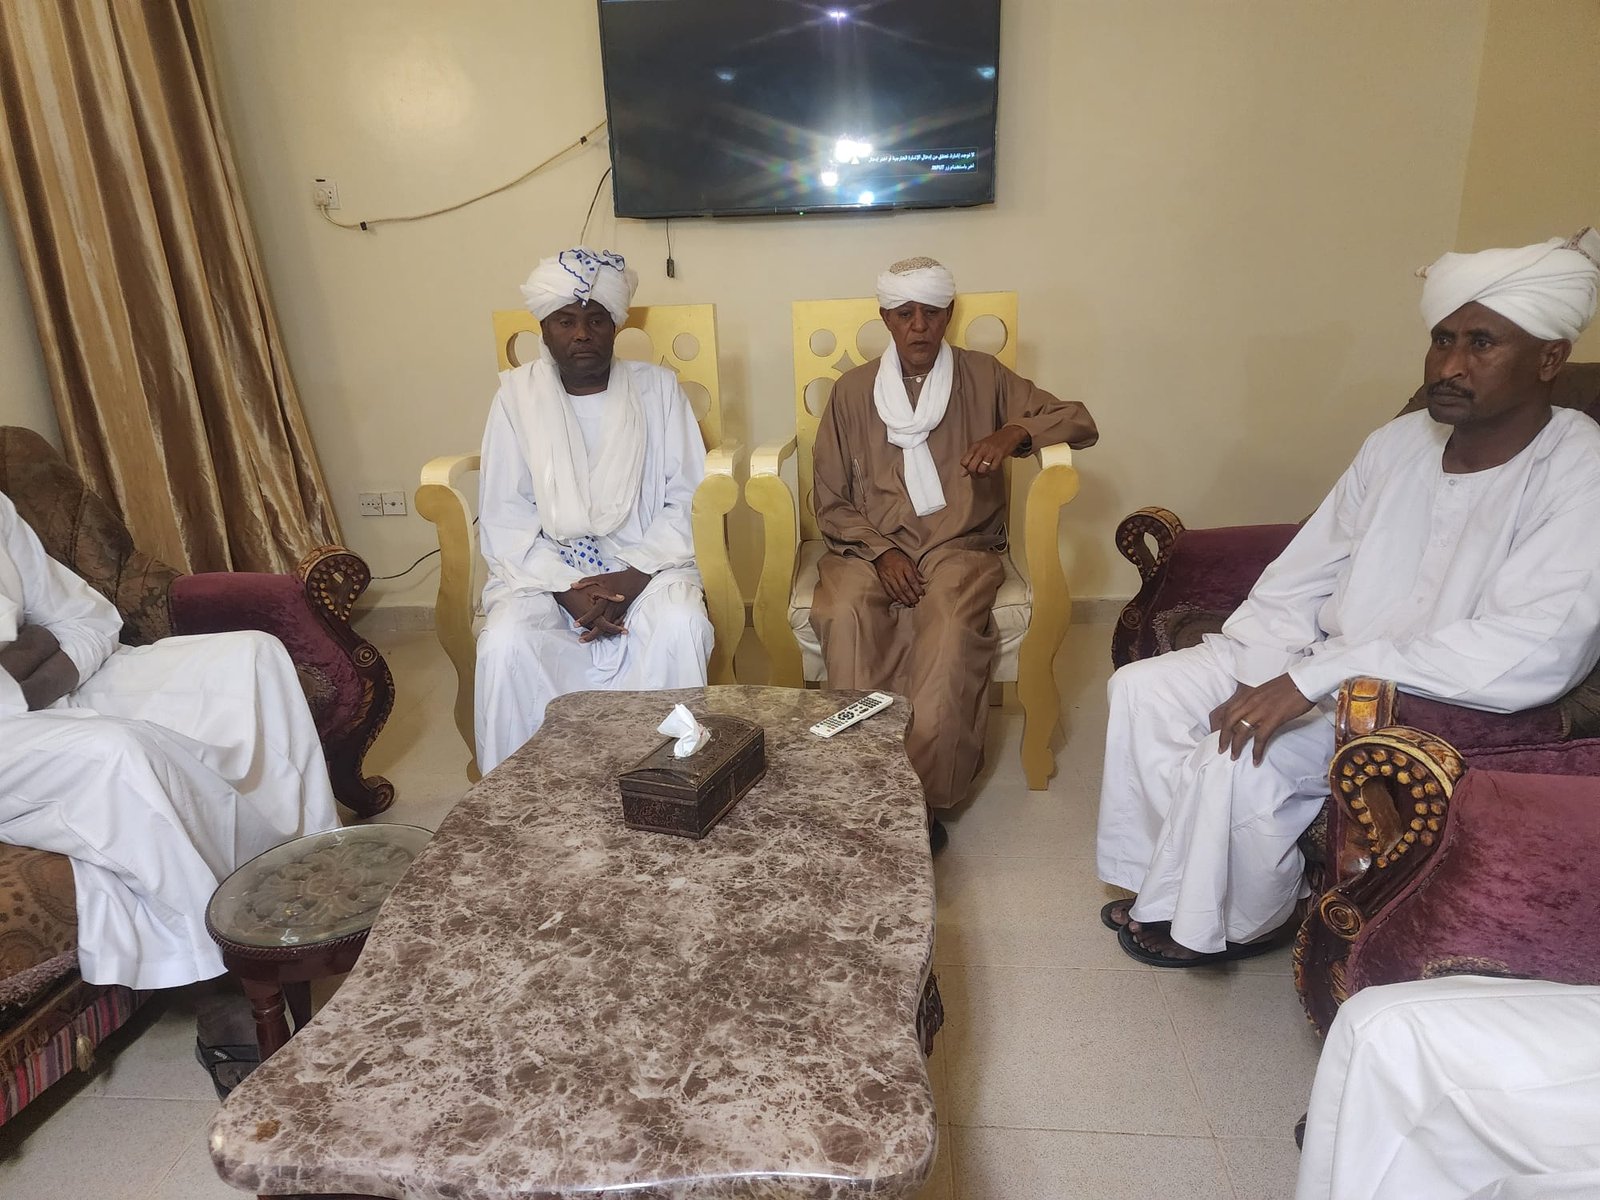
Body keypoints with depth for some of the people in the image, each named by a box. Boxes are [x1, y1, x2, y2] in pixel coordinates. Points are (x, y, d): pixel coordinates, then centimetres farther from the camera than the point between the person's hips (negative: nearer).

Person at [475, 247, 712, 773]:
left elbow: (686, 500, -1)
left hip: (644, 565, 0)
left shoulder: (657, 388, 4)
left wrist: (634, 578, -16)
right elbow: (503, 515, -1)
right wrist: (566, 589, -15)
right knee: (506, 644, -29)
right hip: (545, 568, 1)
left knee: (680, 628, -31)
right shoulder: (517, 394, 3)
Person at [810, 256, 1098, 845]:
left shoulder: (984, 378, 7)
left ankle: (922, 795, -22)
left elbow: (1079, 421, 6)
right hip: (869, 544, 1)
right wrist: (880, 552, -12)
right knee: (842, 616, -32)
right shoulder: (852, 390, 8)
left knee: (952, 627, -34)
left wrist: (1015, 431, -16)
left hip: (959, 543, -1)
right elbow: (830, 501, 7)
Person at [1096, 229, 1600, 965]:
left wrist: (1316, 678, -33)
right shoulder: (1402, 441, 2)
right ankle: (1173, 893, 10)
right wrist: (1258, 683, -14)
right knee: (1142, 689, -5)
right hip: (1325, 668, 7)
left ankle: (1236, 923, 4)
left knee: (1243, 759, -27)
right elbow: (1298, 581, 3)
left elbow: (1531, 654, -31)